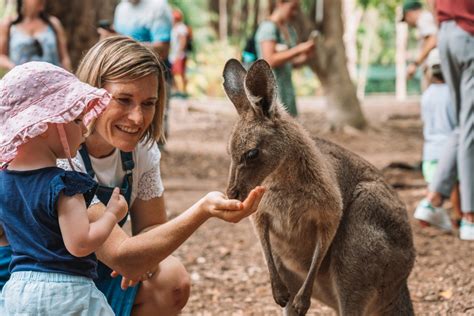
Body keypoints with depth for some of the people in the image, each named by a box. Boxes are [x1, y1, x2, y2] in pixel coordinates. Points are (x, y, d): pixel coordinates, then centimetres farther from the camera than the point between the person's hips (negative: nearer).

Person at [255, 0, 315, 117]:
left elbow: (293, 63, 19)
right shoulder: (268, 27, -14)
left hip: (285, 89, 10)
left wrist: (306, 54, -2)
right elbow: (270, 61, -24)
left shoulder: (290, 31, 16)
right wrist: (298, 49, -22)